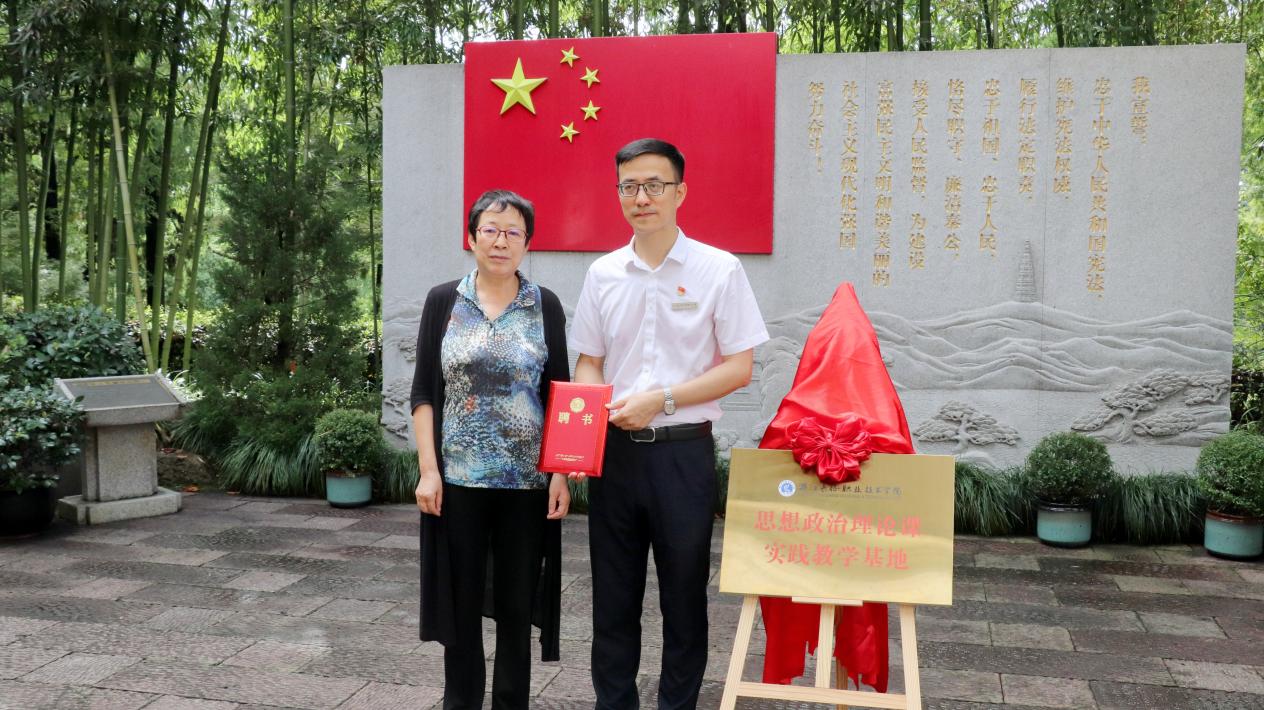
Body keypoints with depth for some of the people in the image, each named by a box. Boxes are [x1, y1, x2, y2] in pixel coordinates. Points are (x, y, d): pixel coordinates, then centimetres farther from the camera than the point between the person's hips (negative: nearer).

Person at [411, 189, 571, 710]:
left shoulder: (546, 306, 3)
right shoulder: (444, 301, 2)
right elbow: (423, 392, 1)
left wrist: (561, 473, -4)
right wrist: (428, 469, -7)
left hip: (526, 480, 0)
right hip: (458, 477, 0)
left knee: (518, 602, 9)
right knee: (461, 599, 9)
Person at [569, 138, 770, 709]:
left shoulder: (719, 270, -4)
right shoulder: (603, 274, 6)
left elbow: (739, 368, -6)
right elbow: (588, 363, 12)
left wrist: (661, 399, -16)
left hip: (684, 451, -3)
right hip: (614, 449, 3)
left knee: (684, 591, 8)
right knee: (613, 591, 12)